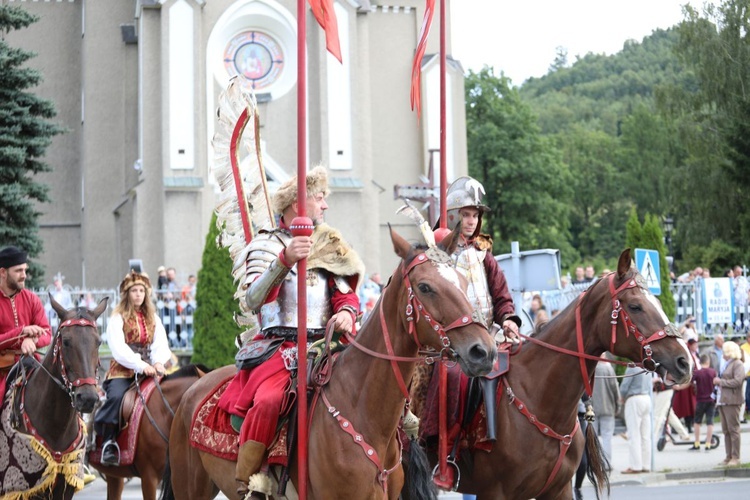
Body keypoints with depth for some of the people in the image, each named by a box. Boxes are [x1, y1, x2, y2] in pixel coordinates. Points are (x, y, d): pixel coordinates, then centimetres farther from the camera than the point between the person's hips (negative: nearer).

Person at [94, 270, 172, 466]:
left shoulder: (153, 318, 19)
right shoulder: (118, 318, 4)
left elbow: (161, 344, 8)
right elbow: (118, 349, -10)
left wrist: (158, 362, -14)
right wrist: (140, 365, -23)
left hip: (148, 370, 4)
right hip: (122, 371, -4)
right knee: (116, 397, -32)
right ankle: (108, 442, -20)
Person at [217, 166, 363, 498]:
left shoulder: (331, 247, 20)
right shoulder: (267, 244, 3)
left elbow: (345, 292, 17)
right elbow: (253, 300, -12)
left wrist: (346, 311, -7)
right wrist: (285, 261, -27)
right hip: (280, 344, -5)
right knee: (268, 401, -33)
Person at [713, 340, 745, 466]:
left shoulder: (738, 365, -6)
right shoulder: (728, 364, 20)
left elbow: (737, 381, -18)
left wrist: (721, 381, -12)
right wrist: (718, 382, 9)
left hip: (732, 401, -9)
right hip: (723, 401, 9)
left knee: (733, 429, -8)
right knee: (726, 431, 8)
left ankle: (735, 457, -6)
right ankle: (729, 456, 12)